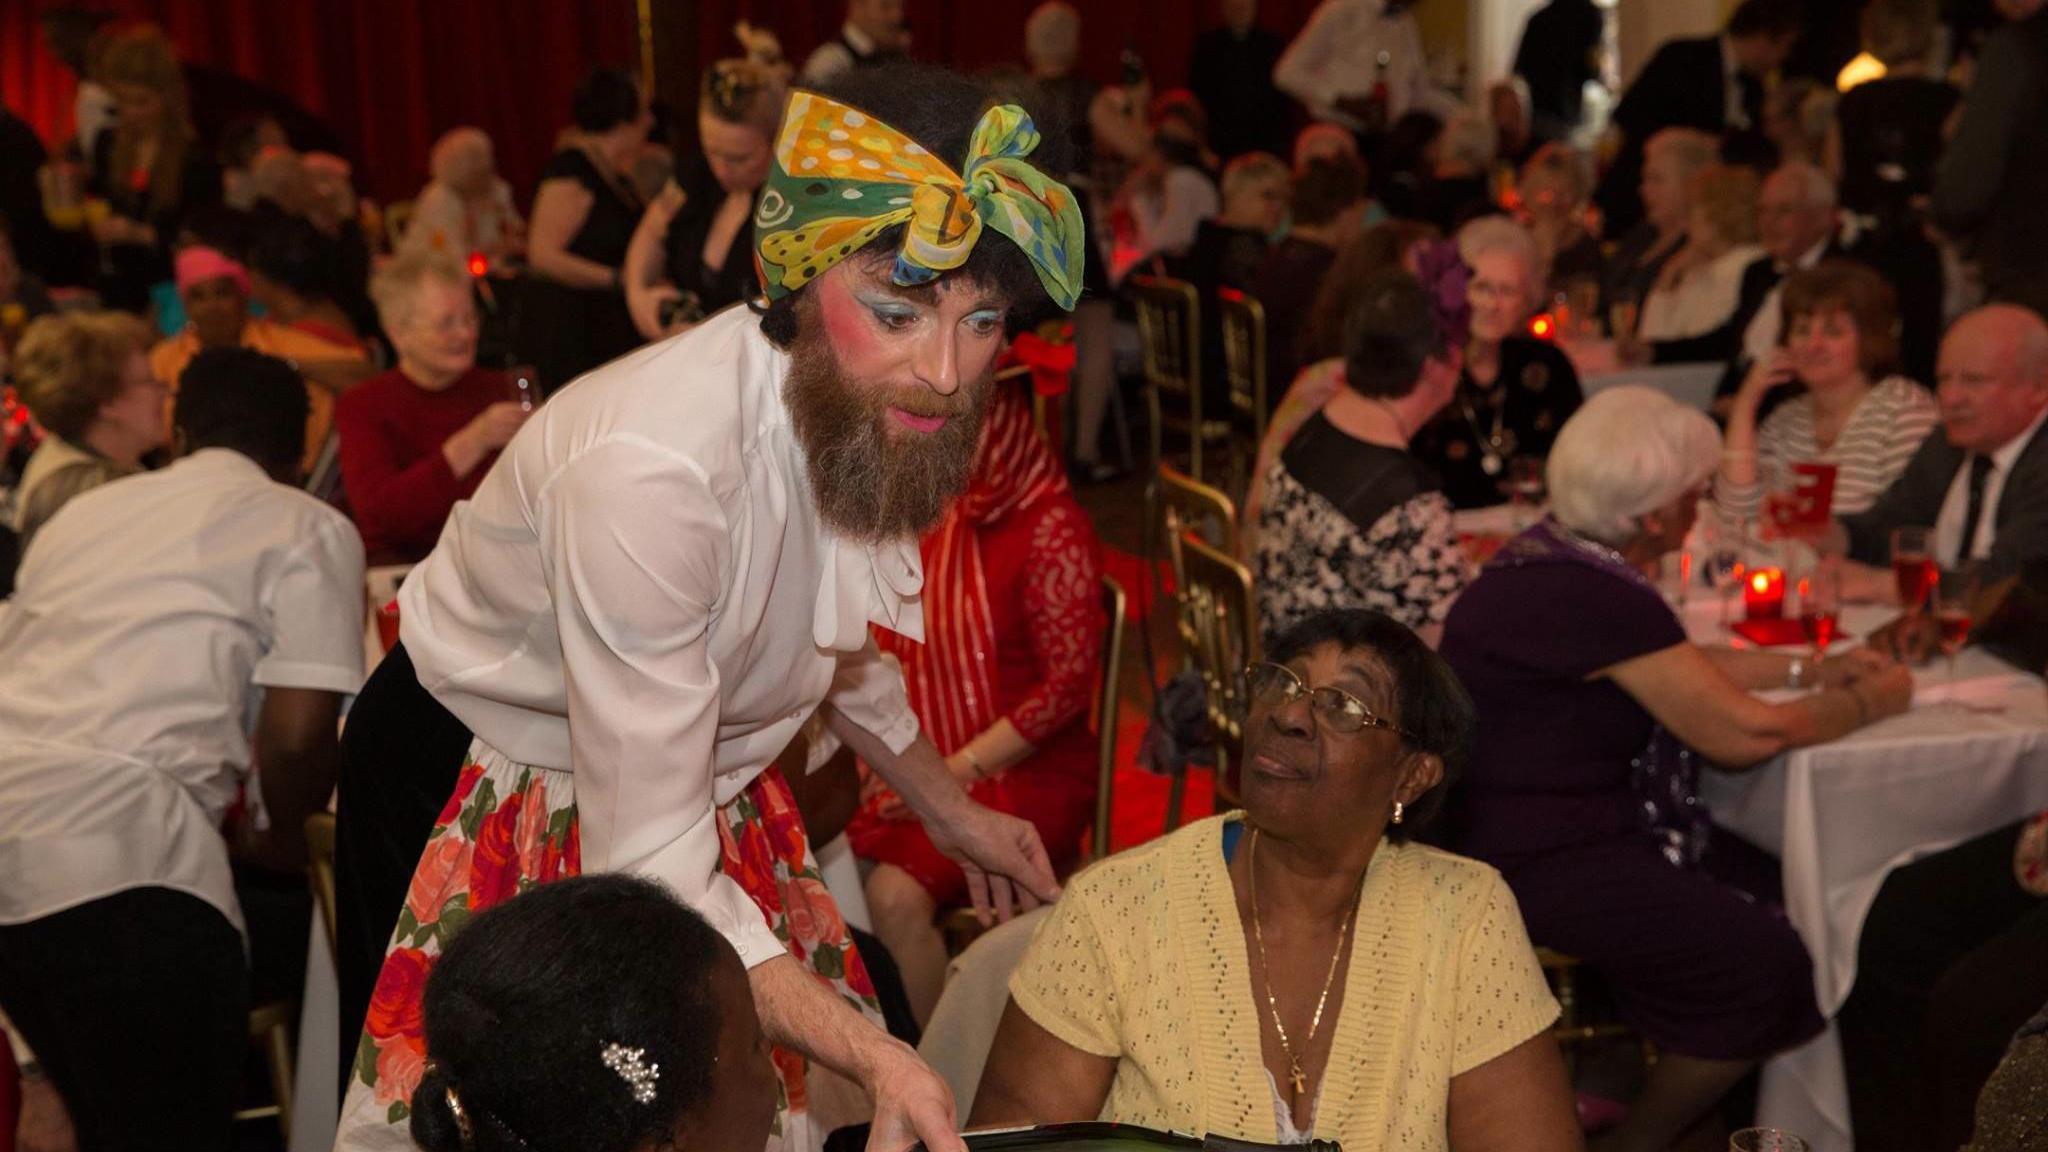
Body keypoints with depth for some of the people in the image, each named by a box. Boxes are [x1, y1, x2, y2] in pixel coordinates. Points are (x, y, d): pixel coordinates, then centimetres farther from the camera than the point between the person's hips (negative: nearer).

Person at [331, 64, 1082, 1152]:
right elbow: (648, 861, -35)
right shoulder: (650, 465, -38)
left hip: (701, 766, 7)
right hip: (473, 786, -6)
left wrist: (949, 810, 19)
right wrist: (873, 1056, -41)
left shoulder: (872, 407, -14)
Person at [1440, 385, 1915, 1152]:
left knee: (1778, 890, 10)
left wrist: (1809, 669, 17)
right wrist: (1870, 703, -2)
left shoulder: (1554, 554, 6)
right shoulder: (1598, 599, -24)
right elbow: (1744, 732, -18)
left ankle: (1617, 1086, 19)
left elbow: (1680, 665, 22)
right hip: (1536, 865, -10)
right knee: (1766, 965, -11)